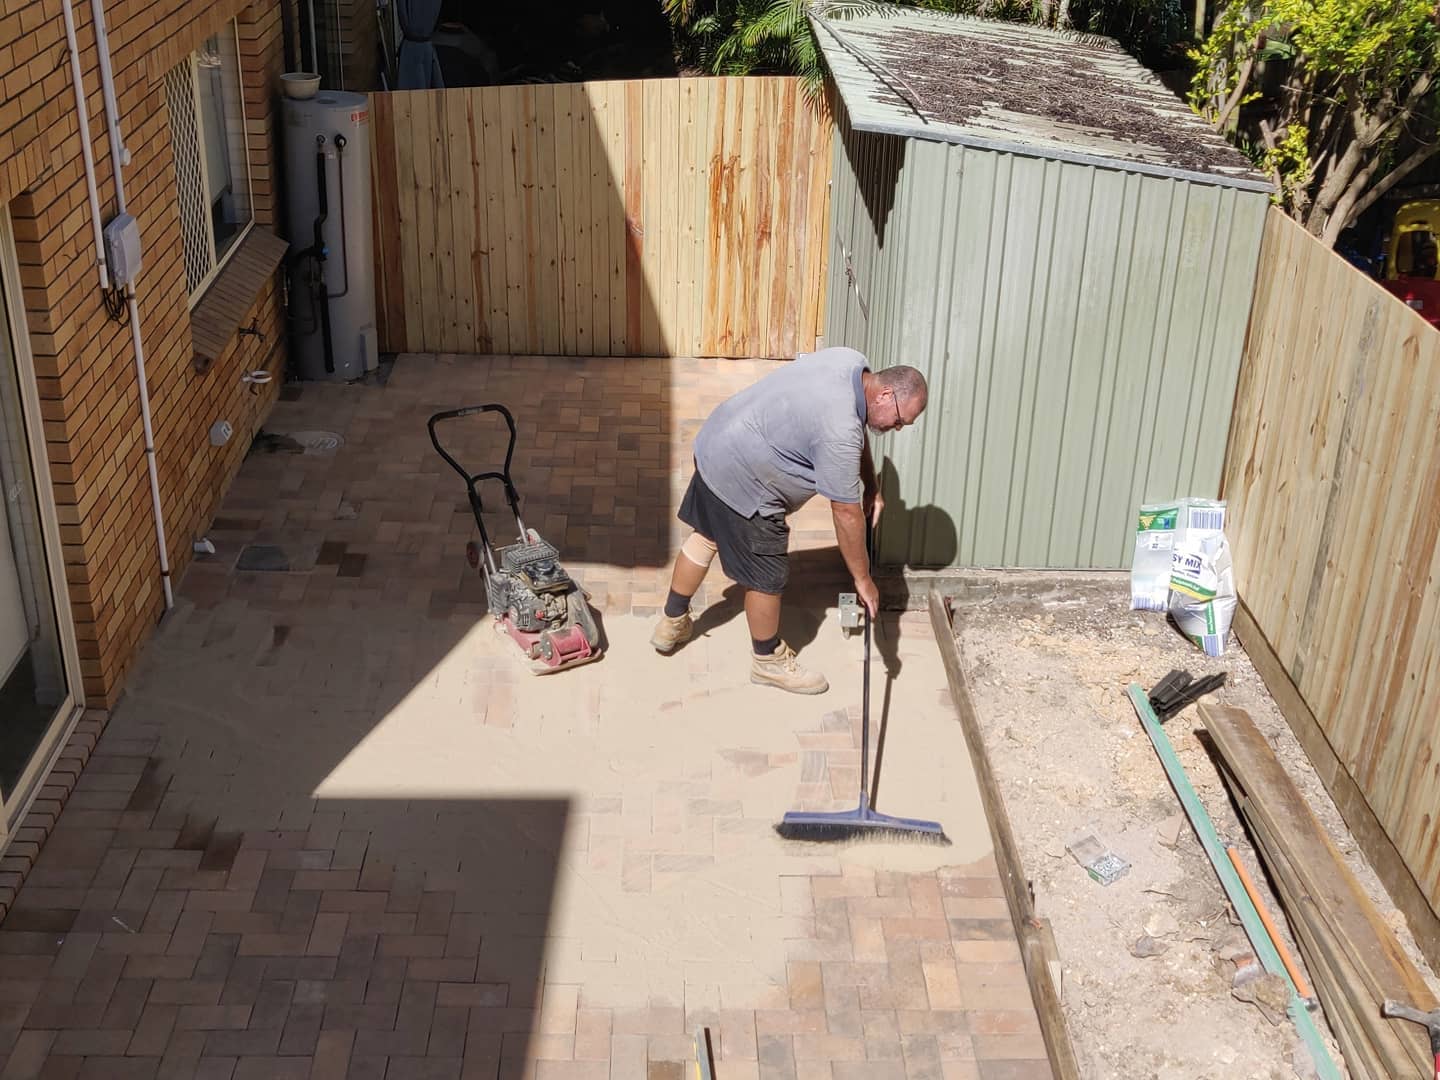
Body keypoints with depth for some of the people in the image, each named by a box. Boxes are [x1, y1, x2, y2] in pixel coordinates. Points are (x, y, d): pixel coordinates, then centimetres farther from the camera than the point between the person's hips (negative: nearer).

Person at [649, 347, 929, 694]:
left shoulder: (853, 363, -5)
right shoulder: (838, 432, -30)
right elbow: (847, 514, -22)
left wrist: (871, 485, 10)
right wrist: (863, 579, -12)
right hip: (740, 482, -10)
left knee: (706, 536, 27)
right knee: (767, 576, 7)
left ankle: (672, 624, 45)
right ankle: (769, 661, 28)